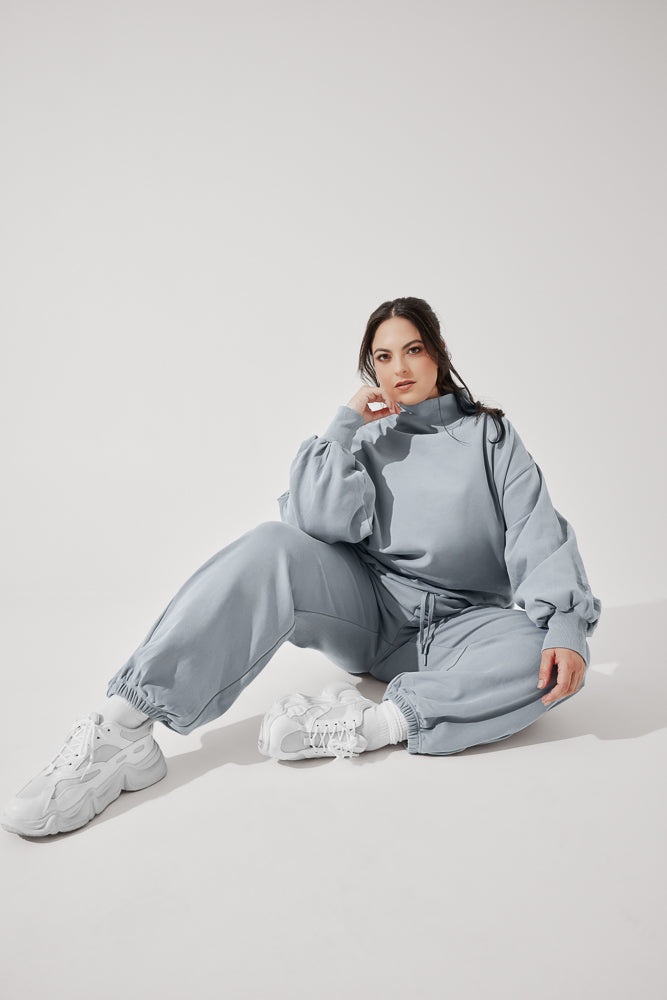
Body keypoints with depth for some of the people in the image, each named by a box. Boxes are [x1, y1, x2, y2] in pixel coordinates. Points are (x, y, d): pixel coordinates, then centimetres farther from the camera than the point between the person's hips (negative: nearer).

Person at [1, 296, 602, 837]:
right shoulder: (367, 437, 11)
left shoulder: (491, 435, 6)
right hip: (368, 611, 1)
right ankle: (121, 729, -35)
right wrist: (345, 426, -7)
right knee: (275, 547, -29)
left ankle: (364, 723, -35)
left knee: (552, 663, -30)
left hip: (454, 626, 0)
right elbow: (322, 521, -8)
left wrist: (565, 623, -22)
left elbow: (539, 533, -6)